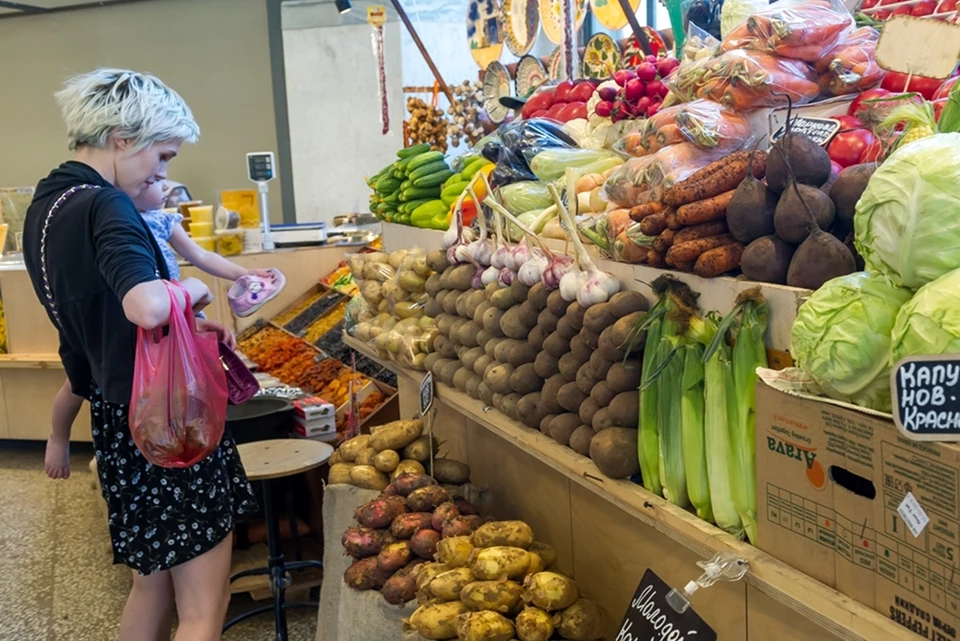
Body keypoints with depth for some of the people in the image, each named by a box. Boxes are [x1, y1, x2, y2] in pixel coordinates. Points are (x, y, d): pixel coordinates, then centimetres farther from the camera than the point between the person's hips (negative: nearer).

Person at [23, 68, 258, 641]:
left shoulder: (45, 205, 11)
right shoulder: (105, 206, -18)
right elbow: (148, 307, -36)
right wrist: (187, 292, -15)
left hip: (115, 421, 10)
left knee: (153, 586, 24)